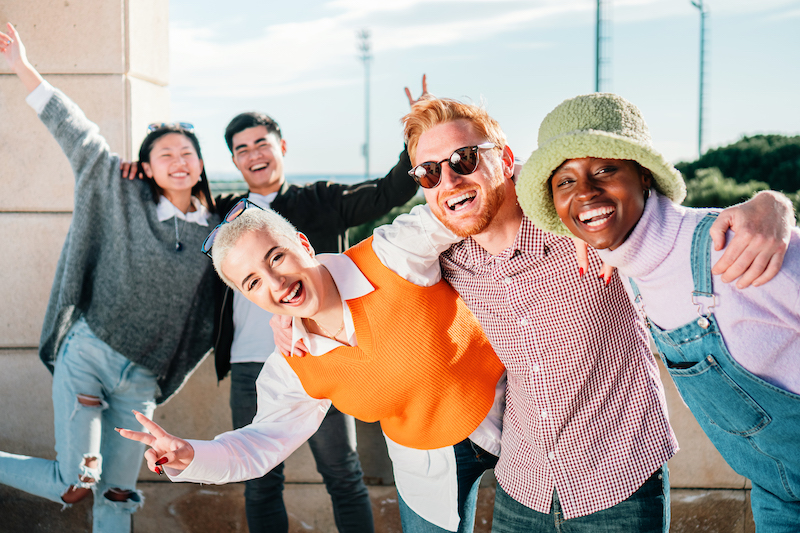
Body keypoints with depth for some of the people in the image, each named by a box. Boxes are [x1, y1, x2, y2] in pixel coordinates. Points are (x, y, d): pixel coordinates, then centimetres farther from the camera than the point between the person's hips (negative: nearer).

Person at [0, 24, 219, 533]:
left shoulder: (216, 232, 6)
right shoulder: (124, 195, -1)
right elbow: (79, 135, -2)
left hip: (141, 380, 3)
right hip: (87, 353, -3)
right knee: (75, 485, -10)